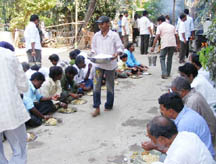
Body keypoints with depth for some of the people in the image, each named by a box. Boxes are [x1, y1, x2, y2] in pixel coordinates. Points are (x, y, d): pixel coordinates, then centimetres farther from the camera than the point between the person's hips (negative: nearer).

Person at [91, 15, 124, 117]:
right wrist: (93, 53, -4)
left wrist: (117, 53, -21)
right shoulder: (96, 35, 6)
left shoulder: (114, 35, -4)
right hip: (99, 64, 2)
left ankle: (109, 105, 27)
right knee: (96, 85, -6)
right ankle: (97, 108, 0)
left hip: (110, 64, -2)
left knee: (110, 85, 10)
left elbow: (120, 47, -1)